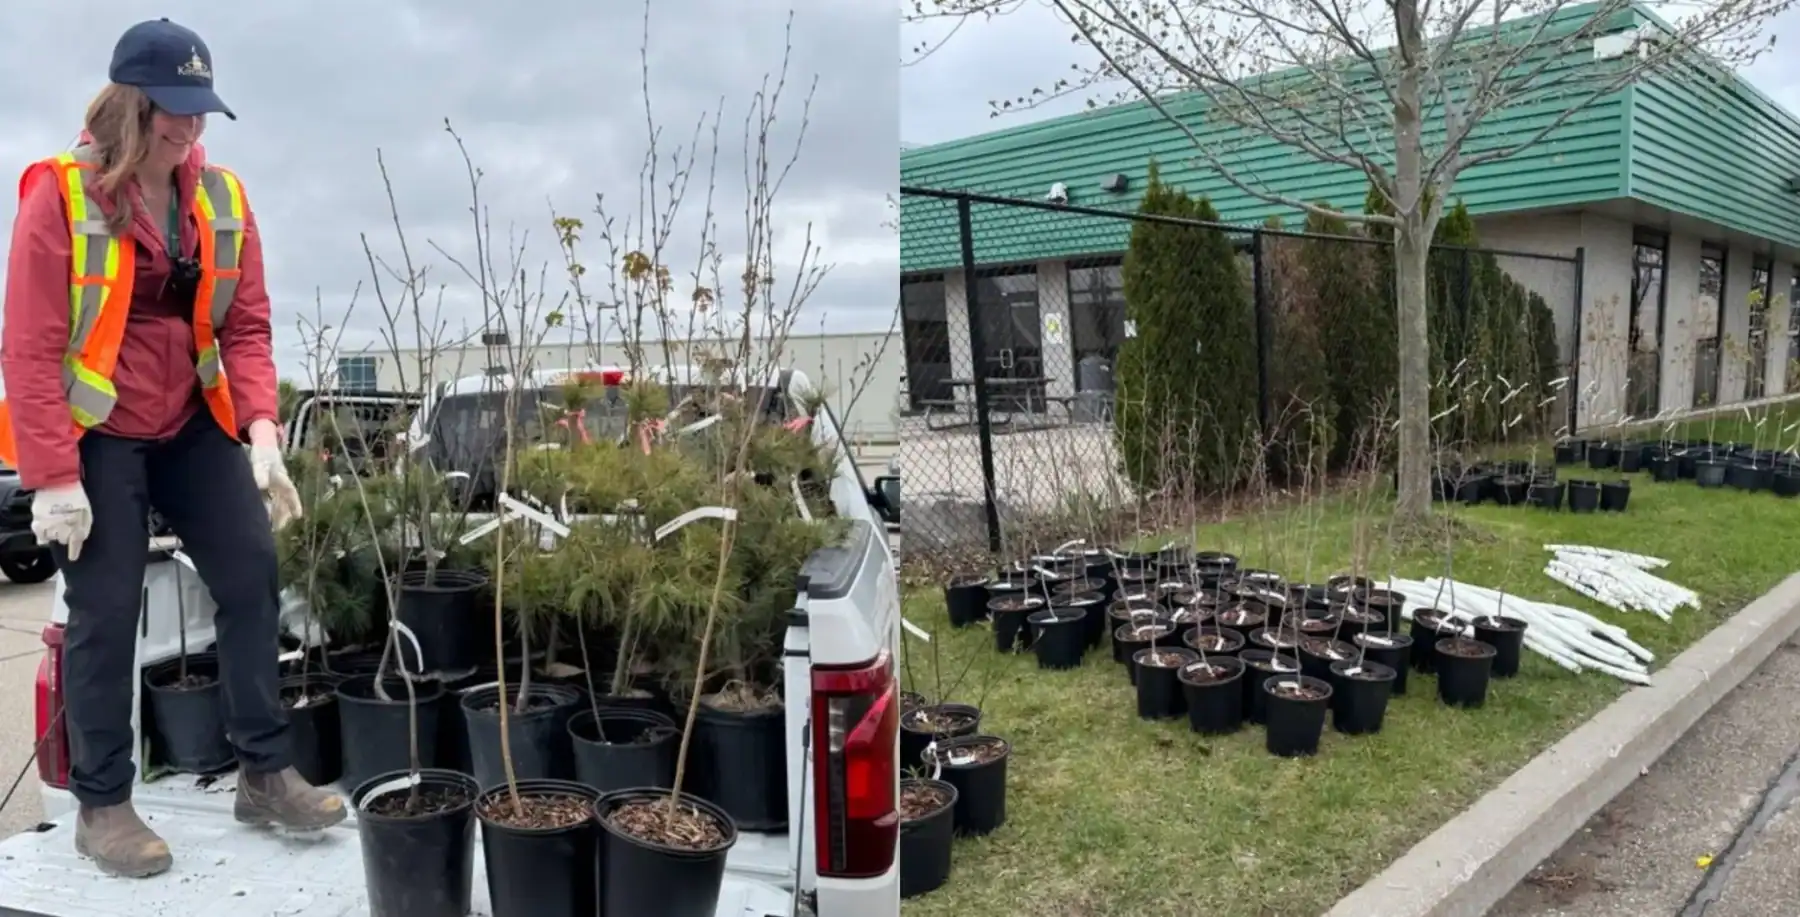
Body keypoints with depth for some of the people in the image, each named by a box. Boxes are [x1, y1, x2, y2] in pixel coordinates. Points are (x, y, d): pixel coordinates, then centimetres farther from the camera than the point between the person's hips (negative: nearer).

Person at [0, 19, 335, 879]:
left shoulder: (222, 195, 2)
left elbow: (246, 324, 2)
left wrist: (260, 428, -11)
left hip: (192, 425, 5)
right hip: (93, 433, -5)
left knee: (251, 573, 2)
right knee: (105, 610, 0)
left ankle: (264, 773, 16)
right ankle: (101, 805, 17)